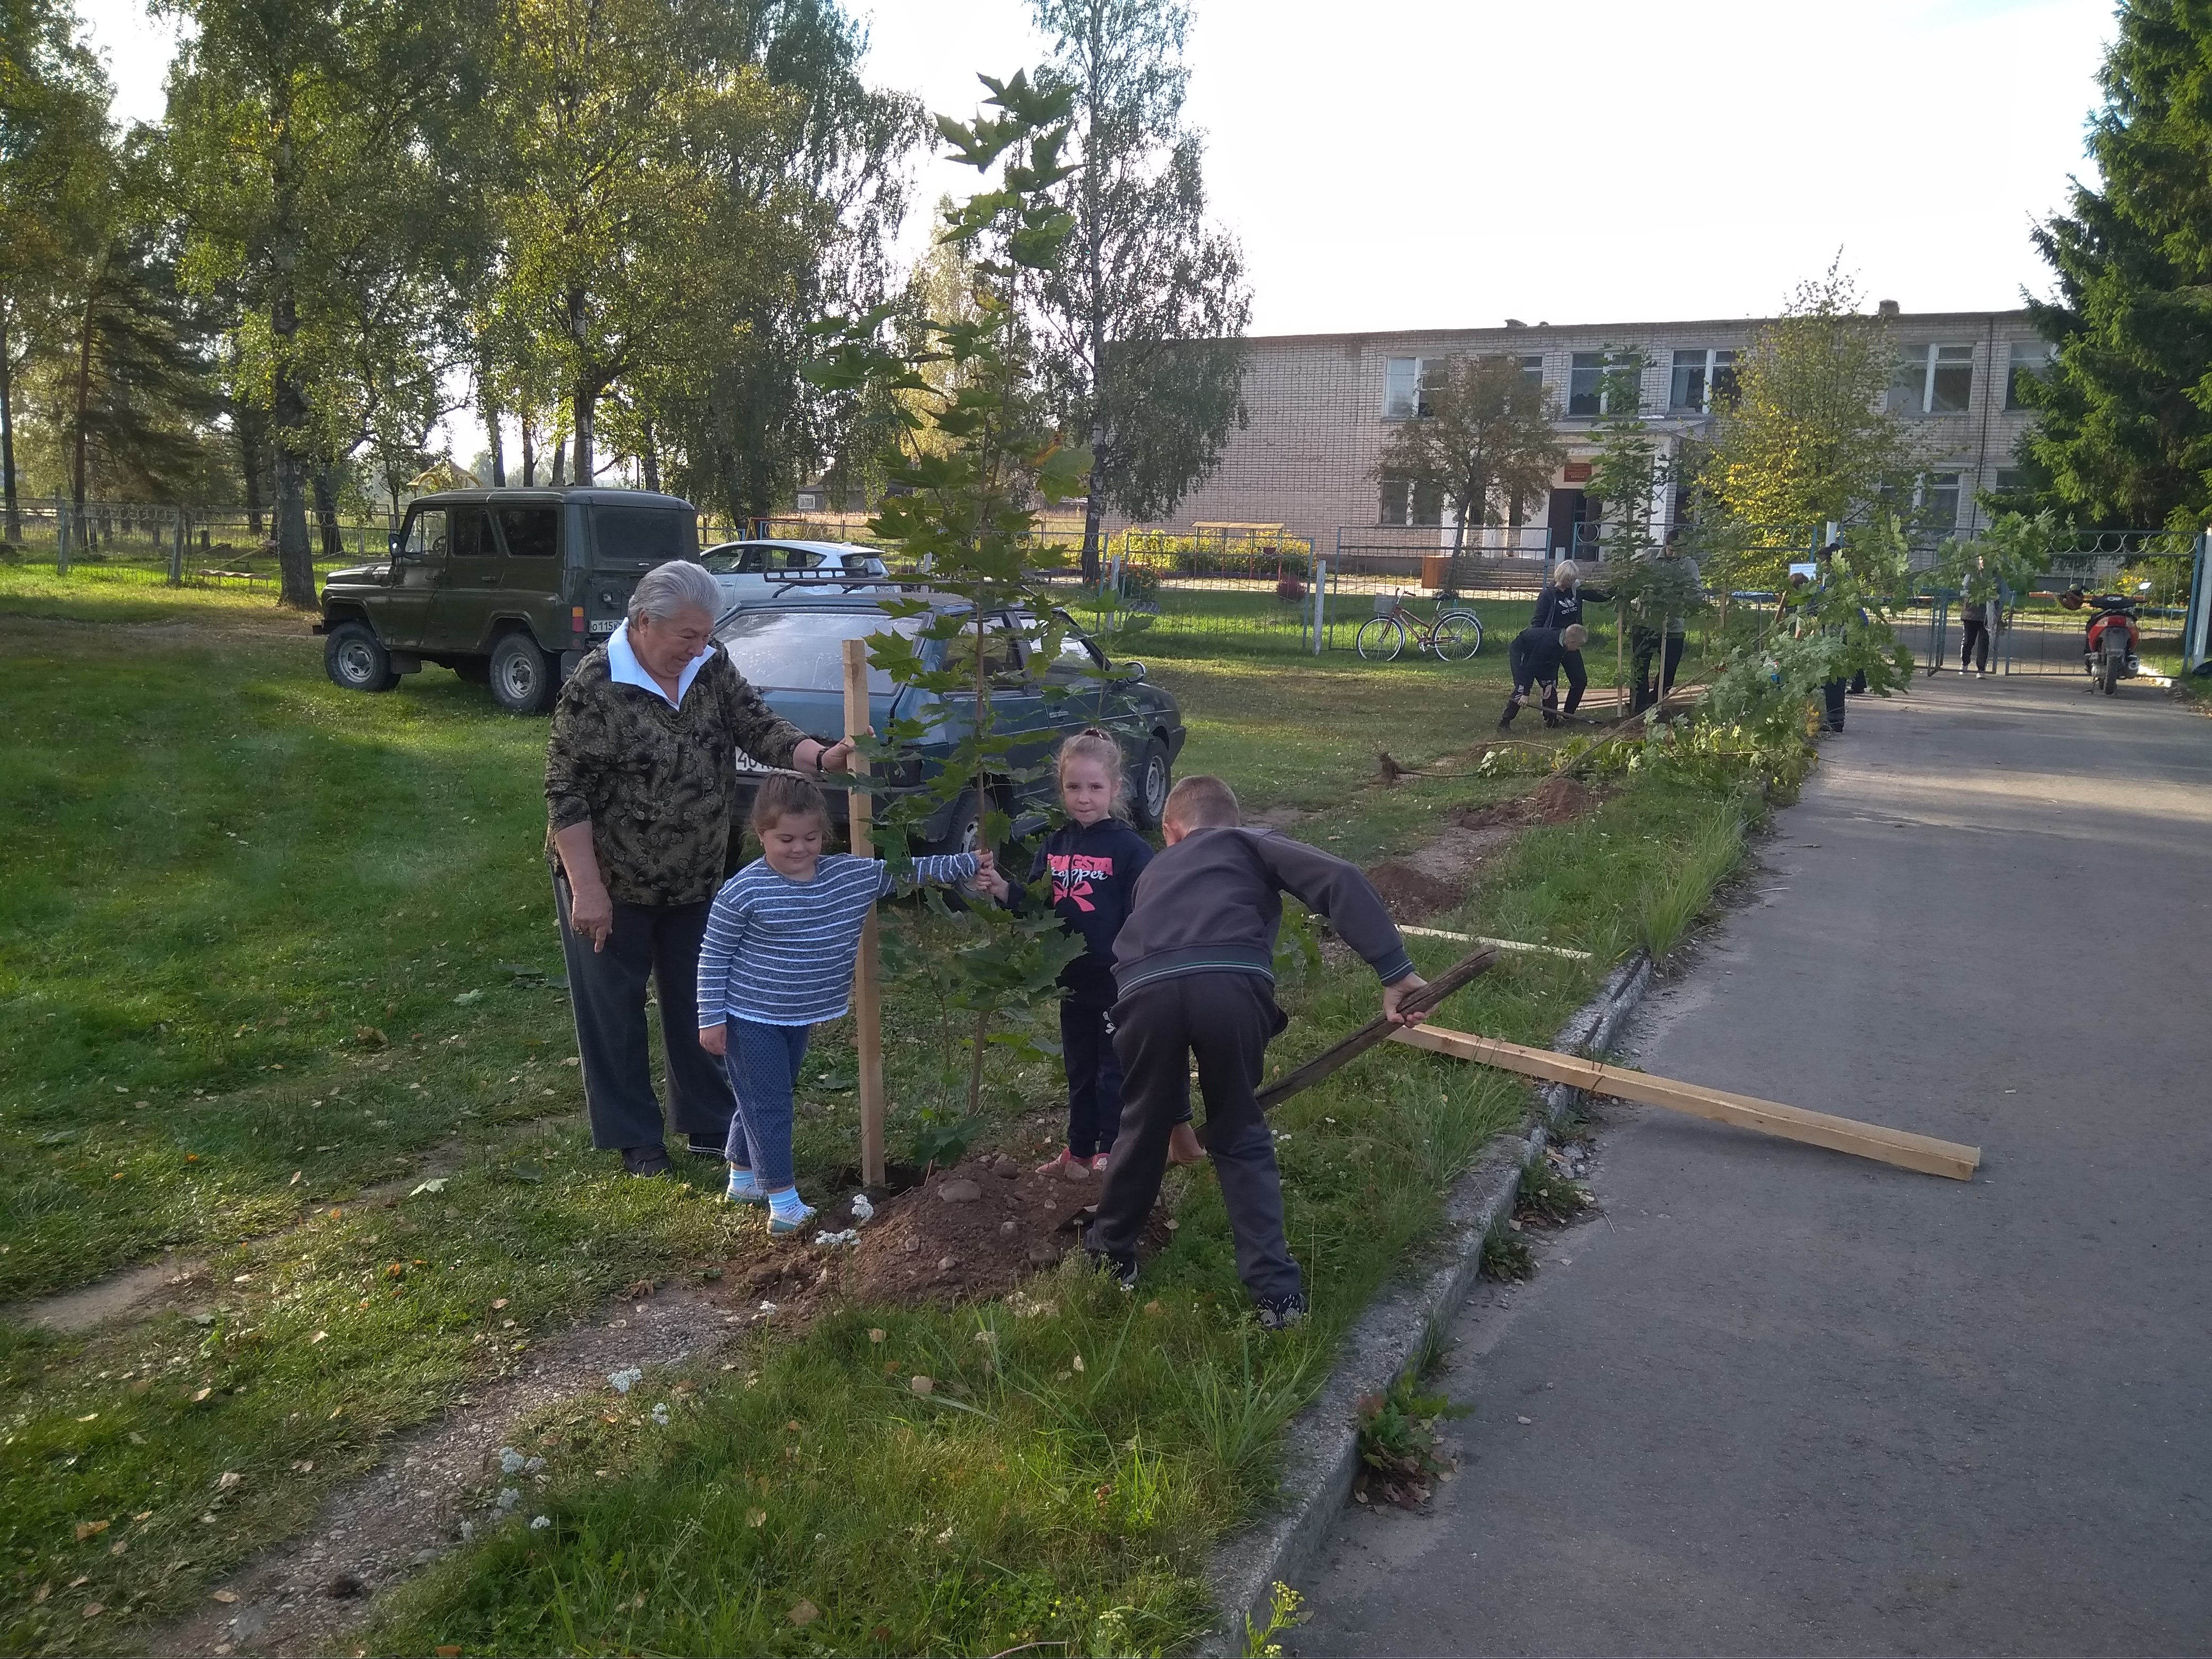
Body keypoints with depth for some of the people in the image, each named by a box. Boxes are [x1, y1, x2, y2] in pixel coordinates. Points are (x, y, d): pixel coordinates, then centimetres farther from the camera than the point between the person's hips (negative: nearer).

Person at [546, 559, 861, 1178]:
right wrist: (587, 889, -21)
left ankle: (709, 1124, 31)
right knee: (614, 1012, 9)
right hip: (611, 882, -5)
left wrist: (821, 758, -28)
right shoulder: (594, 686, -20)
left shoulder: (711, 669, -4)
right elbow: (566, 793, -19)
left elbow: (760, 728, -8)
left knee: (697, 1004, 15)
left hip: (694, 880, 5)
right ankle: (634, 1139, 24)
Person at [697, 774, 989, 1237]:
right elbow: (714, 957, -12)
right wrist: (711, 1019, -12)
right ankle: (784, 1202, 6)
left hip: (801, 1018, 6)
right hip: (751, 1020, -6)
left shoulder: (851, 875, -6)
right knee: (768, 1107, -1)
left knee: (773, 1099, 20)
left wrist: (968, 864, -5)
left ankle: (744, 1179, 39)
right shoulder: (742, 891, -19)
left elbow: (906, 870, 1)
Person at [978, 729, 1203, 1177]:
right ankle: (1079, 1151, 33)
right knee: (1079, 1069, 19)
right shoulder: (1054, 846, 3)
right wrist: (1002, 890, -13)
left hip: (1117, 984, -6)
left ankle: (1112, 1153, 23)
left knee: (1114, 1072, 8)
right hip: (1073, 980, 6)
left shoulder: (1130, 848, -14)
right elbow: (1035, 905, 6)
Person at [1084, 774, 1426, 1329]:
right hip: (1231, 983, -2)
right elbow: (1340, 880, 8)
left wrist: (1178, 1101, 56)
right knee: (1241, 1136, 20)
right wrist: (1394, 971, 4)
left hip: (1146, 988, 2)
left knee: (1145, 1125, 27)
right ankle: (1277, 1292, 20)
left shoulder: (1156, 870, 41)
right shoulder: (1251, 843, 29)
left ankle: (1112, 1251, 47)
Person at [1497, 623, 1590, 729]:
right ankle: (1504, 723, -18)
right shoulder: (1548, 642, -39)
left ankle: (1551, 720, 13)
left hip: (1539, 656, 9)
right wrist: (1526, 694, -36)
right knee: (1522, 688, -20)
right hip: (1520, 652, -9)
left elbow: (1554, 664, 1)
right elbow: (1532, 666, -37)